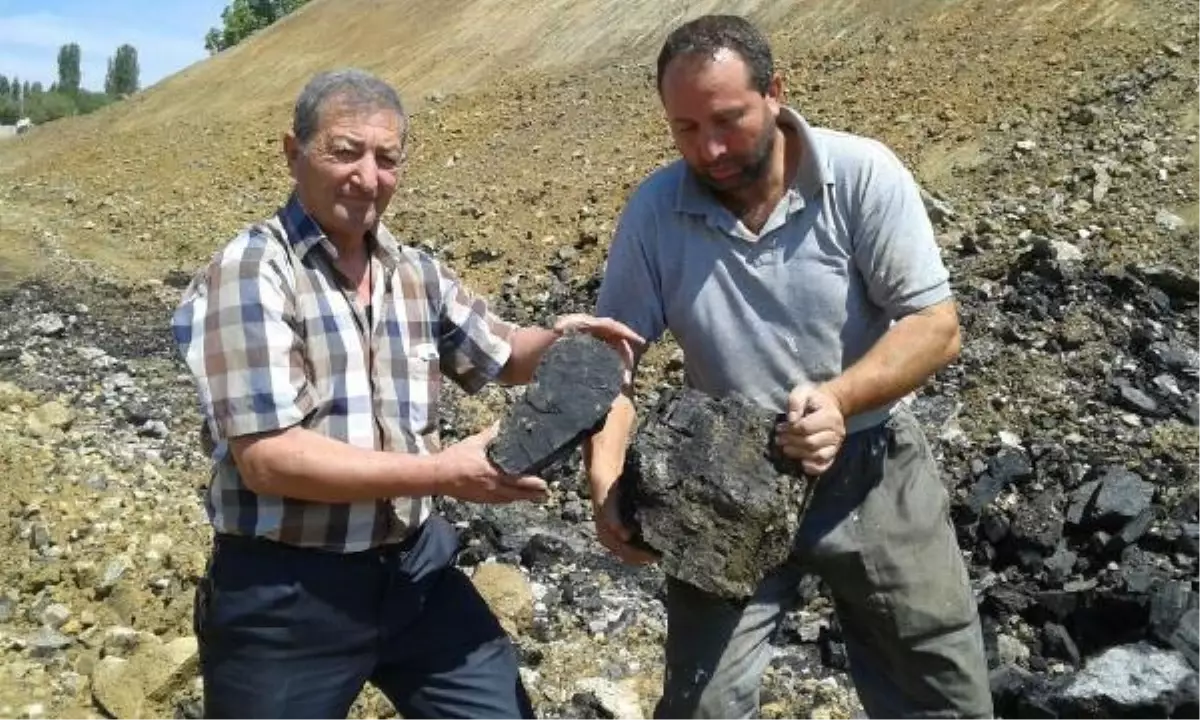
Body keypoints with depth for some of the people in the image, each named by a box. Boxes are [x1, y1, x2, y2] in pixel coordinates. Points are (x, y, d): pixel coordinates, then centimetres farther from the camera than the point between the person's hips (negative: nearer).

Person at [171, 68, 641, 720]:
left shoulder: (417, 274, 4)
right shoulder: (250, 274, -15)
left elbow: (501, 355, 17)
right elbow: (266, 459, -22)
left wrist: (559, 340, -7)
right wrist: (443, 472, -21)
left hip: (415, 567, 6)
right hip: (284, 593, -5)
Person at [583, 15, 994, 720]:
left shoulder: (863, 174, -14)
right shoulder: (654, 211, -8)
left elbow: (936, 328, -14)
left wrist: (839, 398, -32)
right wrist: (606, 484, -19)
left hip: (872, 468, 0)